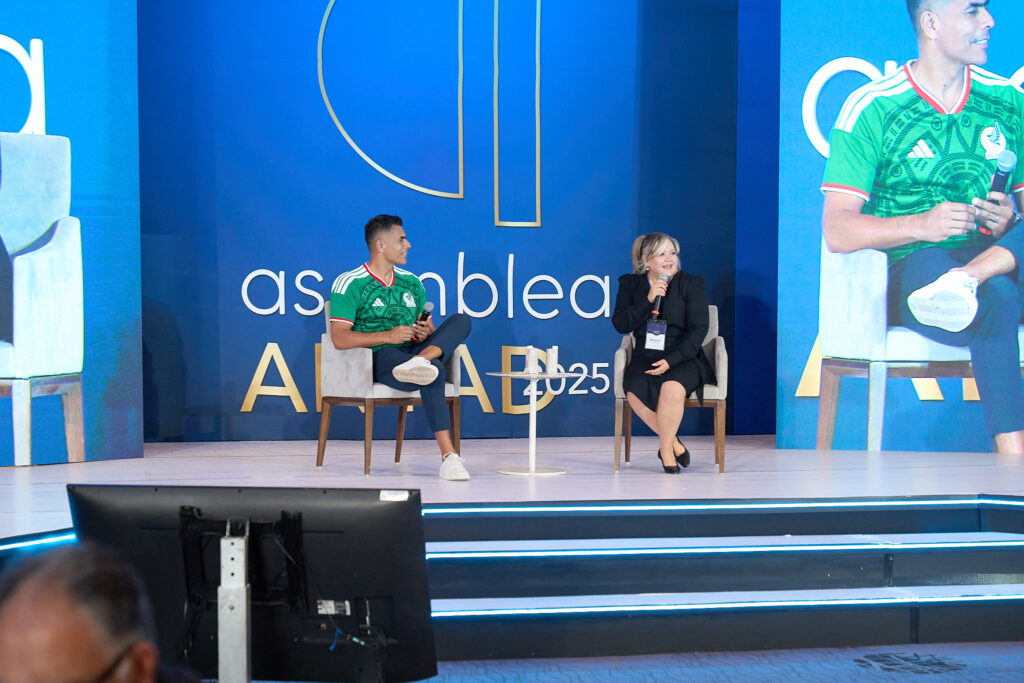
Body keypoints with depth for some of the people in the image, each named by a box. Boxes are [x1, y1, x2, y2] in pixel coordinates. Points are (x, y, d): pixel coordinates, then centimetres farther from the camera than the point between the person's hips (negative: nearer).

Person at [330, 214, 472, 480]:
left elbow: (428, 328, 25)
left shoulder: (411, 283, 20)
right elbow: (340, 338, -10)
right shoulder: (349, 283, 0)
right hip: (378, 358, -6)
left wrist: (427, 333, -1)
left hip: (414, 349, 6)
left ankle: (419, 363, -43)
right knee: (434, 371, -36)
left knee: (461, 320, -17)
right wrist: (387, 336, -19)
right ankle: (448, 457, -41)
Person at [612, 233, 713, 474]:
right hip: (645, 358, 2)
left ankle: (666, 449, -12)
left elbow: (698, 329, -5)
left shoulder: (691, 284, 3)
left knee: (672, 388, -36)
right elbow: (621, 325, 0)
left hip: (683, 359, -2)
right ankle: (675, 443, -11)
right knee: (635, 391, -31)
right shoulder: (630, 284, 10)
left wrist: (670, 360, -17)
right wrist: (648, 300, -13)